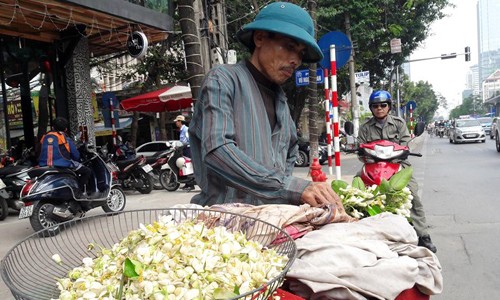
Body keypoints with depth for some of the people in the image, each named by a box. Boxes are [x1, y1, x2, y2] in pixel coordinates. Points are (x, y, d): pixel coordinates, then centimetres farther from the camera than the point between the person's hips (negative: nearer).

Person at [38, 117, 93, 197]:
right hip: (63, 166, -6)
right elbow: (76, 155, 0)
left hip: (44, 167, 6)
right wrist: (76, 160, 23)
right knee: (87, 171, 8)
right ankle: (81, 191, -2)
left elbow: (40, 153, 19)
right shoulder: (66, 139, -4)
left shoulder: (44, 137, 11)